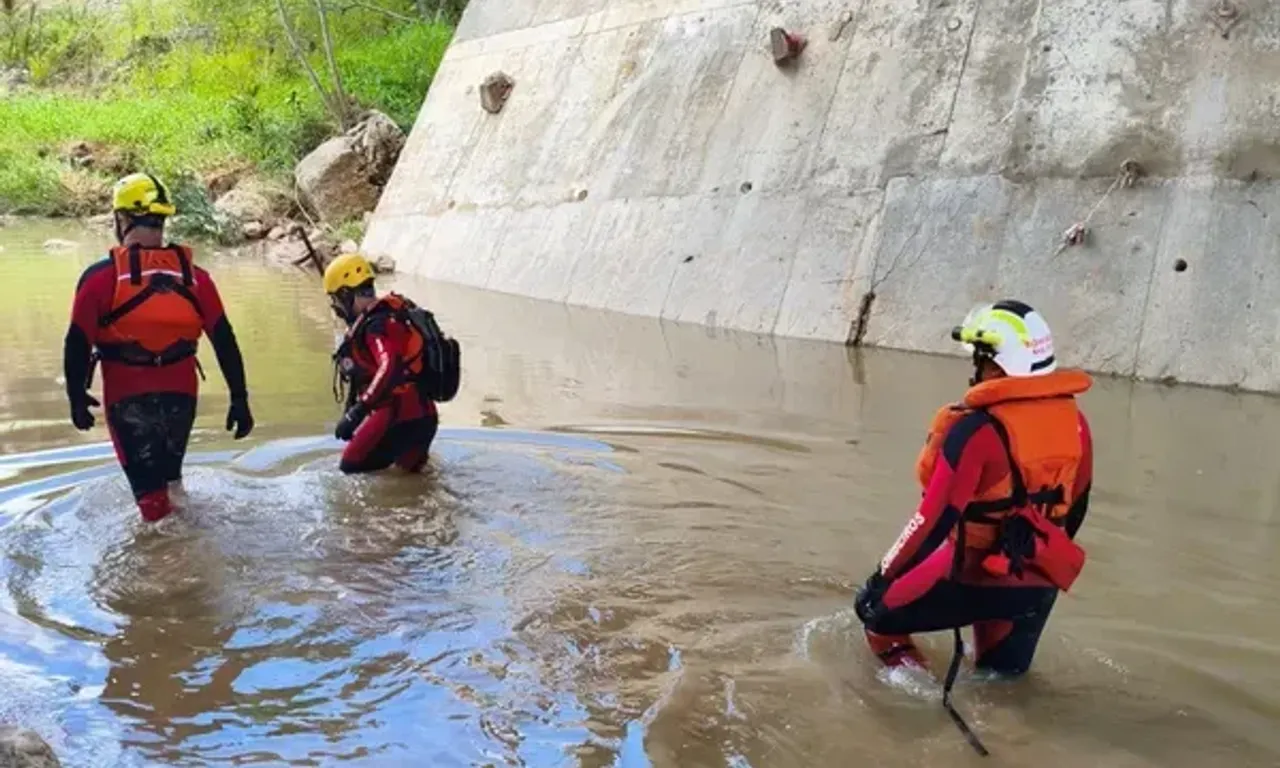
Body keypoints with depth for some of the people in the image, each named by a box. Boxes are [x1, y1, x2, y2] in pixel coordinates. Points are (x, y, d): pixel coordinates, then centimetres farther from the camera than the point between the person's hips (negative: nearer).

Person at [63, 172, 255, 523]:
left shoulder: (101, 277, -11)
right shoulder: (194, 276, -3)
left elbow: (78, 344, -11)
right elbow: (224, 341, -4)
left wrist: (77, 397, 3)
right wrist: (239, 398, 0)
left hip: (128, 397, -3)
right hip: (180, 393, 3)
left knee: (148, 486, 10)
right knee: (170, 474, 26)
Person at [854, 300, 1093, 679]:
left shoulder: (978, 429, -23)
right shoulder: (1074, 420, -2)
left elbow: (935, 519, -21)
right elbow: (1075, 508, 10)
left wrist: (881, 580, -12)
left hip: (975, 577, -7)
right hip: (1041, 583, 7)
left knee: (875, 609, 10)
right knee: (1005, 670, 32)